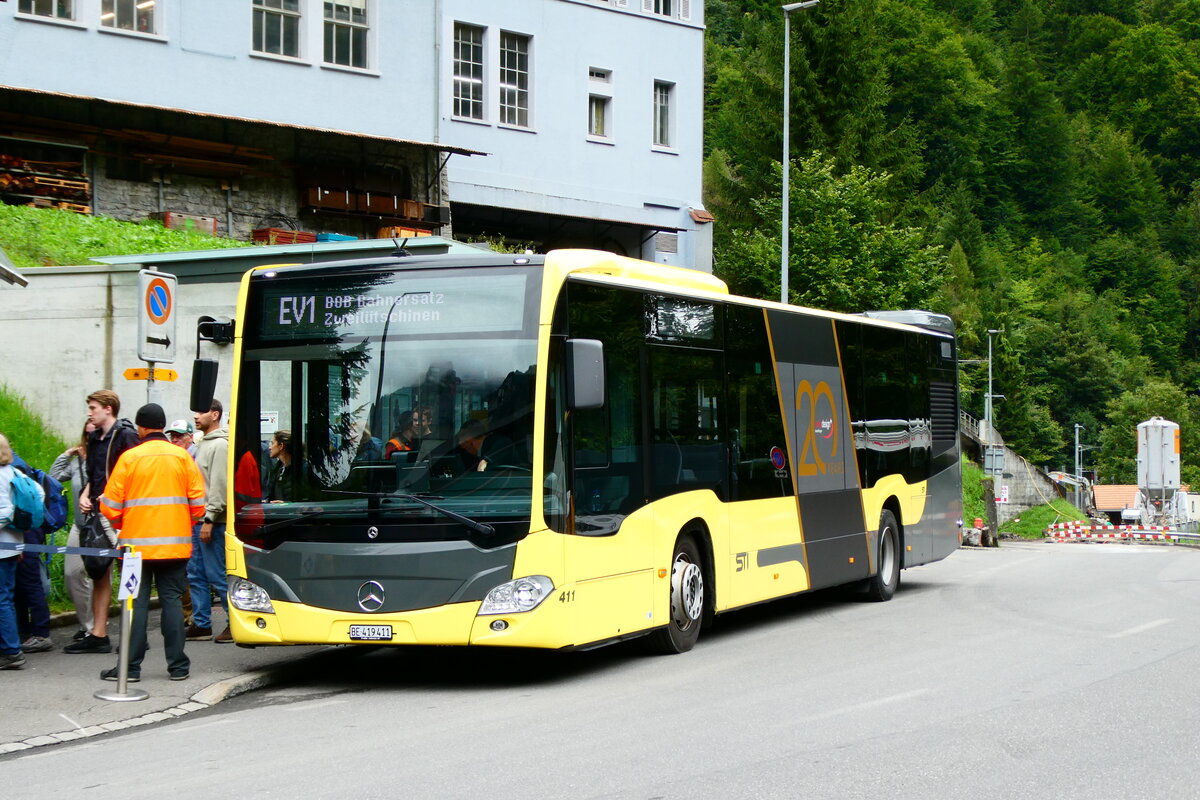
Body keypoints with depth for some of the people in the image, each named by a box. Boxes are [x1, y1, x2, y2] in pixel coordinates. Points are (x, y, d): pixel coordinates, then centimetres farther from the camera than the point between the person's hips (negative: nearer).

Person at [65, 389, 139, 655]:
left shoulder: (125, 435, -9)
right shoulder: (95, 438, 17)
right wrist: (85, 496, 9)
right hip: (98, 514, 9)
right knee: (100, 573, 10)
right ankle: (98, 635, 14)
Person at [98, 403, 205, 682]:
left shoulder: (130, 458, -5)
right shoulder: (182, 457, 2)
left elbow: (111, 505, -4)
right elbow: (198, 503, 0)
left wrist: (121, 525, 15)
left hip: (138, 543, -2)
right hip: (175, 544, 2)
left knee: (136, 603, 2)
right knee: (172, 601, 7)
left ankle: (131, 666, 3)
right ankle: (178, 666, 7)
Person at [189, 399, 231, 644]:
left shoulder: (220, 445, -12)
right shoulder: (203, 444, 18)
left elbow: (219, 486, -18)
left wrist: (209, 519, -21)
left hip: (212, 522, -10)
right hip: (197, 520, 10)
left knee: (216, 575, -6)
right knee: (196, 574, 10)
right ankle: (201, 624, 14)